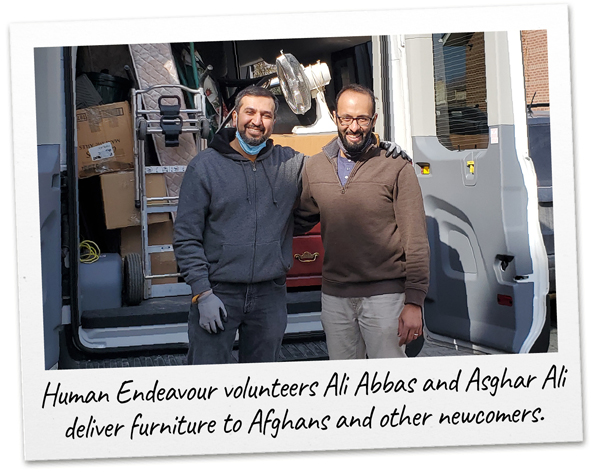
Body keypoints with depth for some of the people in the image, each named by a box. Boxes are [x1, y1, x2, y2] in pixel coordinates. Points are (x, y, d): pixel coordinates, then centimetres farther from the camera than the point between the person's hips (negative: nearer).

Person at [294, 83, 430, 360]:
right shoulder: (314, 167, 7)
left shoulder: (396, 167, -6)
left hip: (385, 295, -4)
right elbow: (299, 221, 19)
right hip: (334, 296, 4)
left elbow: (416, 240, -7)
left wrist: (414, 301, -12)